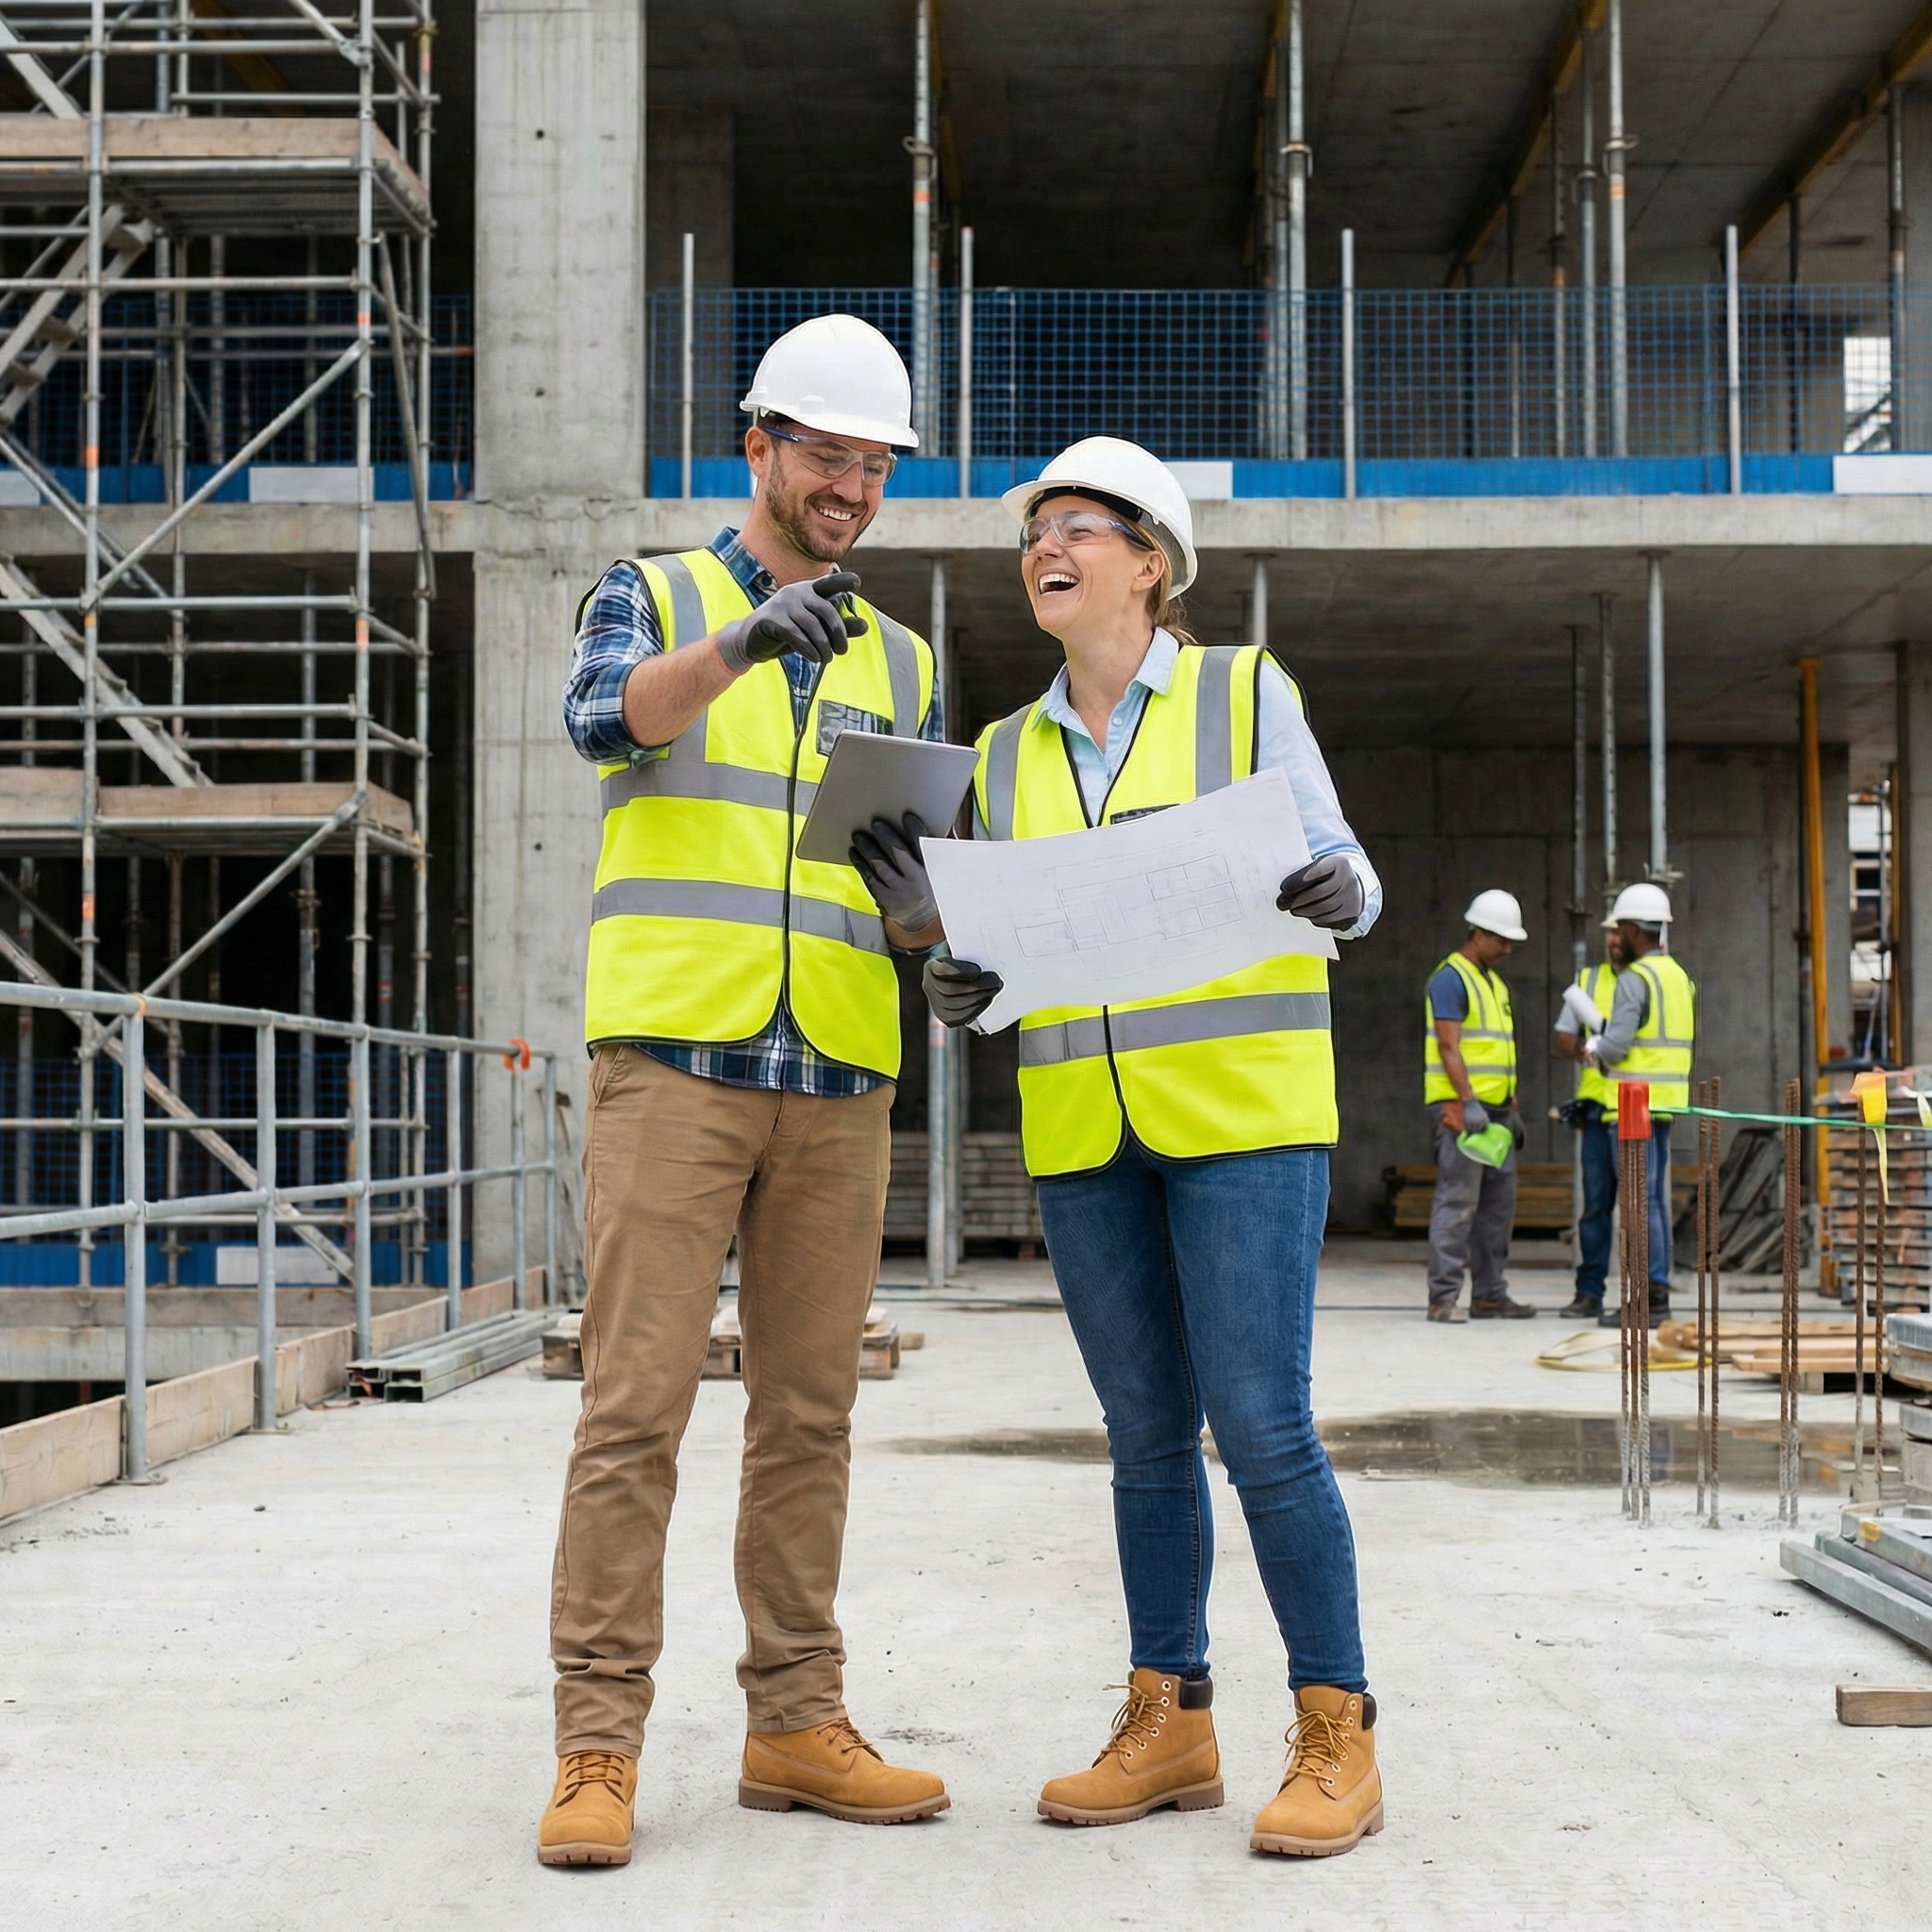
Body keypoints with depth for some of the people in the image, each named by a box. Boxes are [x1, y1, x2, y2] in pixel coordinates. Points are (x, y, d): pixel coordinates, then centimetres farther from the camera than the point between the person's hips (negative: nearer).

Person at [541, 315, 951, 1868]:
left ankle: (797, 1724, 15)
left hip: (840, 1078, 4)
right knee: (637, 1405, -7)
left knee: (810, 1412, 7)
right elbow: (604, 720, -16)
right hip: (673, 1054, -4)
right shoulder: (649, 598, 9)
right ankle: (598, 1748, -2)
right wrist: (741, 642, -33)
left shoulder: (902, 662, 19)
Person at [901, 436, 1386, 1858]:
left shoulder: (1245, 692, 1)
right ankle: (1171, 1726, 16)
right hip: (1081, 1132, 5)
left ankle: (1337, 1738, 1)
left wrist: (1335, 890, -25)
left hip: (1240, 1110, -5)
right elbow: (1017, 951, 14)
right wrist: (966, 990, -8)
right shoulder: (1012, 755, 14)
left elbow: (1345, 888, -1)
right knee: (1147, 1436, 7)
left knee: (1260, 1426, -10)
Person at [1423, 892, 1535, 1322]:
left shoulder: (1495, 983, 20)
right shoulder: (1450, 979, -9)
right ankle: (1443, 1297, -10)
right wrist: (1468, 1102, -23)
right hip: (1461, 1107, -9)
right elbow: (1448, 1047, -16)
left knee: (1499, 1203, 9)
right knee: (1458, 1202, -11)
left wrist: (1512, 1108, 19)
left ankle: (1489, 1294, 15)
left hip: (1494, 1109, 9)